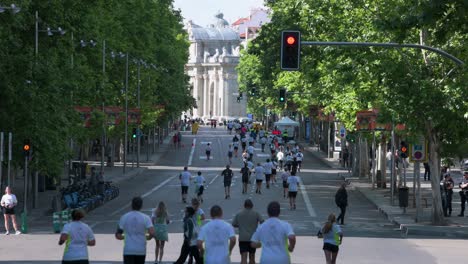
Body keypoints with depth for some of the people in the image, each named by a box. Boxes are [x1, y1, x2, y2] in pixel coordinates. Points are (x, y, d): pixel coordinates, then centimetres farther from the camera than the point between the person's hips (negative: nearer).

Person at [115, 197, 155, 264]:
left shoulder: (124, 217, 1)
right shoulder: (145, 218, -2)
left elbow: (118, 236, 1)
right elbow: (152, 233, -14)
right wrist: (148, 237, 8)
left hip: (128, 251, -1)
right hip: (141, 251, 1)